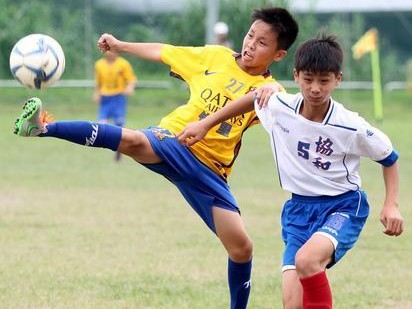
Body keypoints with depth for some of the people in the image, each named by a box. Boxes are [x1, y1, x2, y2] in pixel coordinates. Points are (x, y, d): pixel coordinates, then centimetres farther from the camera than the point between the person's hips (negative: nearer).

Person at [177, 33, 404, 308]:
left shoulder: (351, 127, -17)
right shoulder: (278, 107, -9)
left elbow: (389, 158, 0)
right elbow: (254, 98, 16)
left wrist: (391, 205, -8)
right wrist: (205, 124, 19)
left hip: (343, 206, -4)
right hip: (299, 208, 4)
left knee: (307, 259, -36)